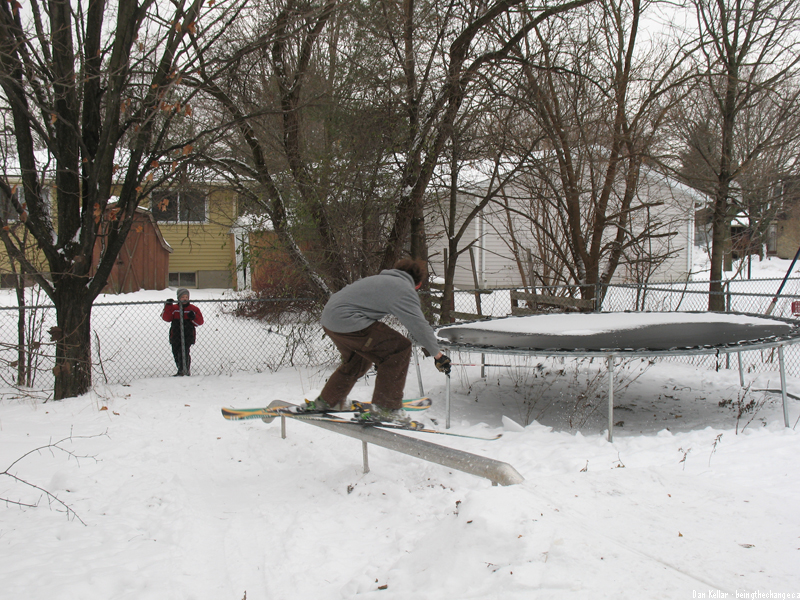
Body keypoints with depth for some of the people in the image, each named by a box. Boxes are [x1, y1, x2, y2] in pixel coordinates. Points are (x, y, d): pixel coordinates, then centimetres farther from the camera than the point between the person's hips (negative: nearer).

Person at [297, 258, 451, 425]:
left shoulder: (383, 280, 23)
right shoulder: (404, 290, -6)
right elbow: (419, 325, -9)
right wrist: (437, 355, 1)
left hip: (329, 316, 10)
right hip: (347, 321, -10)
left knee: (357, 361, 30)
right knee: (400, 348, -6)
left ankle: (326, 401, 45)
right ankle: (386, 408, -3)